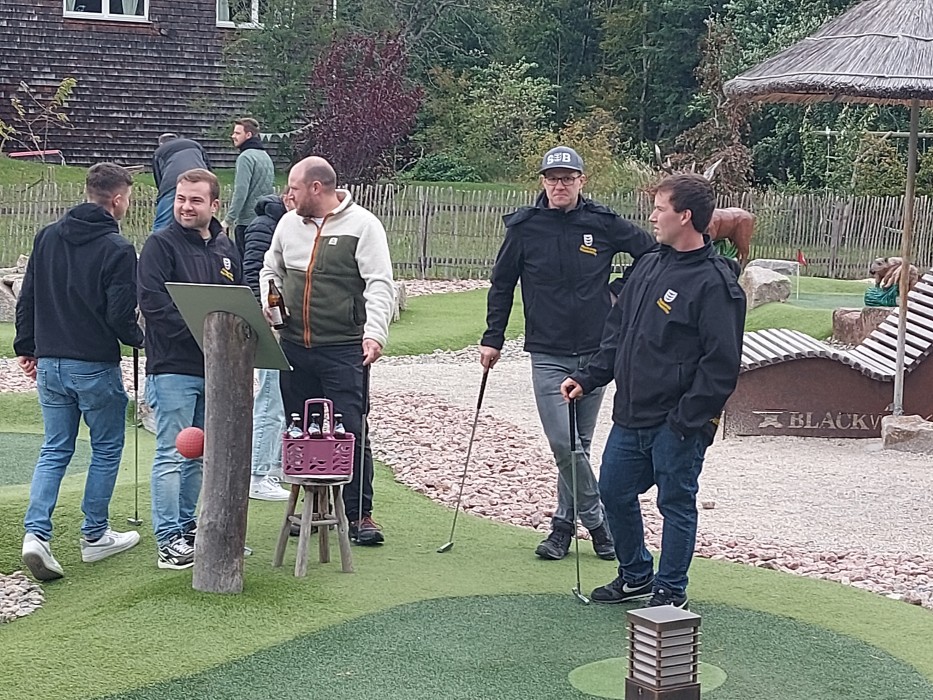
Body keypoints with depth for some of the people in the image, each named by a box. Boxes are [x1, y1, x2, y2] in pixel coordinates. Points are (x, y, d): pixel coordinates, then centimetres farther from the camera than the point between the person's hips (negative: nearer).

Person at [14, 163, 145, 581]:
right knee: (106, 448, 11)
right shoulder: (117, 249, -13)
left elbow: (26, 299, 10)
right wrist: (141, 340, 5)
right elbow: (120, 316, -15)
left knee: (54, 450, 12)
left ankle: (36, 533, -5)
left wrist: (26, 348, 19)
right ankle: (95, 537, 17)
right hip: (95, 366, -5)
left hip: (50, 363, 5)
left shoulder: (47, 237, 6)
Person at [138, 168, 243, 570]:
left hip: (215, 369, 7)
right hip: (173, 367, -7)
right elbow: (153, 302, -16)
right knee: (172, 455, -6)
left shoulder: (226, 249, 14)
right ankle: (169, 542, -3)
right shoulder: (161, 245, -6)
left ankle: (187, 528, 25)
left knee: (197, 454, 14)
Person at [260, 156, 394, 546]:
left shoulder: (362, 225, -5)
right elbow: (271, 271, 28)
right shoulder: (289, 224, 12)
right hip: (293, 346, 6)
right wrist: (269, 303, 8)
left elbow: (379, 284, -11)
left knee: (350, 431, -6)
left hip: (344, 349, -6)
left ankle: (359, 514, 2)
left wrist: (375, 333, -24)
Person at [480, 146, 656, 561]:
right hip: (548, 355, -1)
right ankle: (598, 522, 6)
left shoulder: (603, 223, -2)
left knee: (579, 445, 9)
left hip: (596, 352, 1)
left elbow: (652, 251, 11)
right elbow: (502, 285, 9)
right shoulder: (524, 227, 0)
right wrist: (492, 339, 7)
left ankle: (565, 523, 21)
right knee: (564, 444, -10)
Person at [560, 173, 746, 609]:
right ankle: (635, 576, 35)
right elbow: (617, 331, 19)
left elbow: (721, 363, -18)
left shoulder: (714, 283, -15)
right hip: (631, 417, 8)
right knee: (614, 492, 16)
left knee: (676, 504, 5)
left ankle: (669, 593, 20)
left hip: (678, 425, -8)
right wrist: (588, 378, 11)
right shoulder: (649, 266, 10)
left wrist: (687, 418, -19)